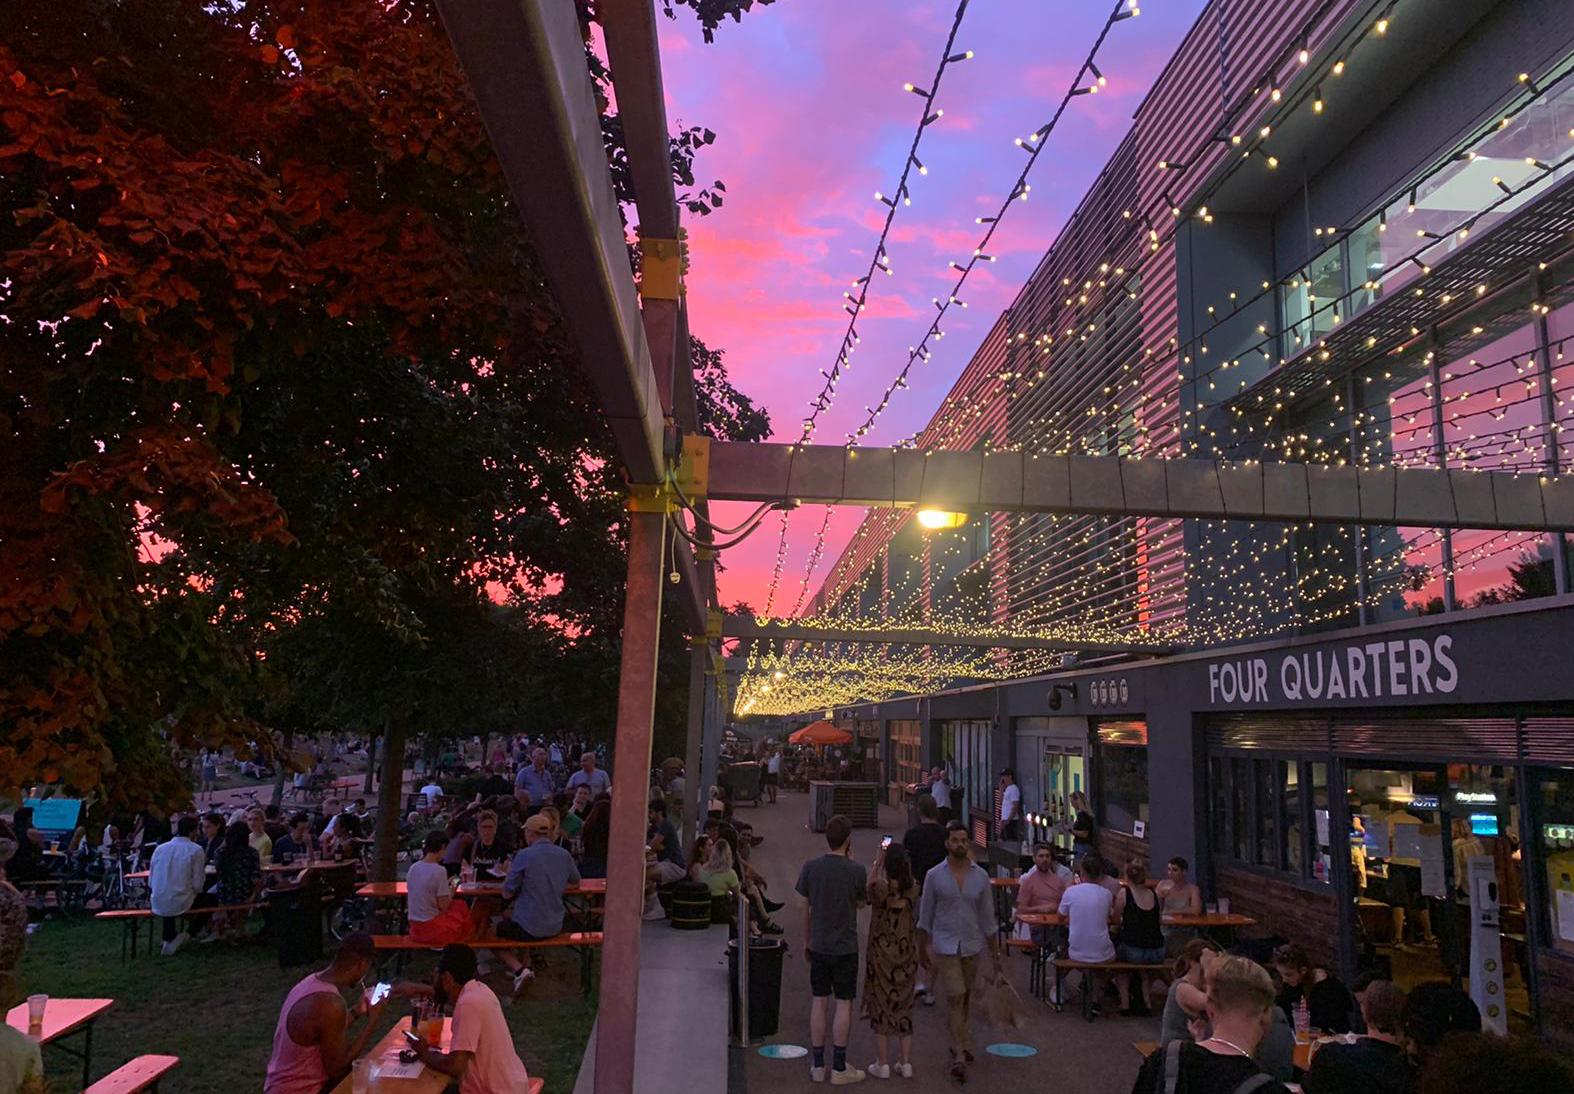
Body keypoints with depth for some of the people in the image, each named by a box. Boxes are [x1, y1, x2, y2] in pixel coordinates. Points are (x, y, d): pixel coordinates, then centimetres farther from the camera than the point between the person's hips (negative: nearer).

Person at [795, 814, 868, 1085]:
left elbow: (805, 908, 3)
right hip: (845, 948, -3)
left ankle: (817, 1066, 19)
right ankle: (839, 1068, 12)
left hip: (818, 946, 3)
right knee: (844, 1004, 6)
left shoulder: (810, 867, -6)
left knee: (819, 1002, 11)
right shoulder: (856, 871, -14)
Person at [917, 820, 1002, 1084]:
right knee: (954, 998, -8)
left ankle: (963, 1045, 32)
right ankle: (959, 1057, -5)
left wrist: (995, 954, 6)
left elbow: (988, 918, 6)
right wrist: (924, 950, 3)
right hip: (945, 946, -3)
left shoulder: (981, 876, 1)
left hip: (972, 946, 3)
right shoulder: (934, 876, -4)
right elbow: (925, 916, 2)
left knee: (966, 997, 14)